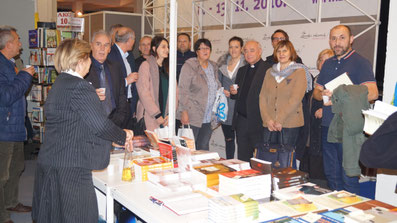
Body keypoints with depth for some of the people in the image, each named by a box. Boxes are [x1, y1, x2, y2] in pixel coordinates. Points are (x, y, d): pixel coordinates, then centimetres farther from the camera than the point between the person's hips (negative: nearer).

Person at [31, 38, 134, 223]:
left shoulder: (59, 83, 14)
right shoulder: (79, 86, -16)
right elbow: (100, 124, -19)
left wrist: (118, 136, 18)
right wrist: (123, 136, 1)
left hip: (49, 162, 10)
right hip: (71, 168, -10)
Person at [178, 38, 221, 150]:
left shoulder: (213, 67, 13)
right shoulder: (189, 66, -7)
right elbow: (183, 90, -11)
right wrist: (184, 112, -16)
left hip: (208, 117, 6)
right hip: (192, 116, -6)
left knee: (204, 147, 11)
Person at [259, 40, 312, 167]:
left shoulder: (299, 72, 0)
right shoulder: (270, 72, 15)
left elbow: (295, 99, -10)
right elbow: (262, 97, 8)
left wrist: (280, 120, -14)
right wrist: (267, 119, -5)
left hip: (290, 124, -4)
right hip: (269, 124, 4)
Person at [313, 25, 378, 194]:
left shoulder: (360, 62, -6)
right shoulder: (328, 64, 16)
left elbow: (372, 93, -17)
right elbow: (316, 91, 19)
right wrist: (322, 94, -5)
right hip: (327, 126, 7)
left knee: (348, 177, -2)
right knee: (331, 175, 15)